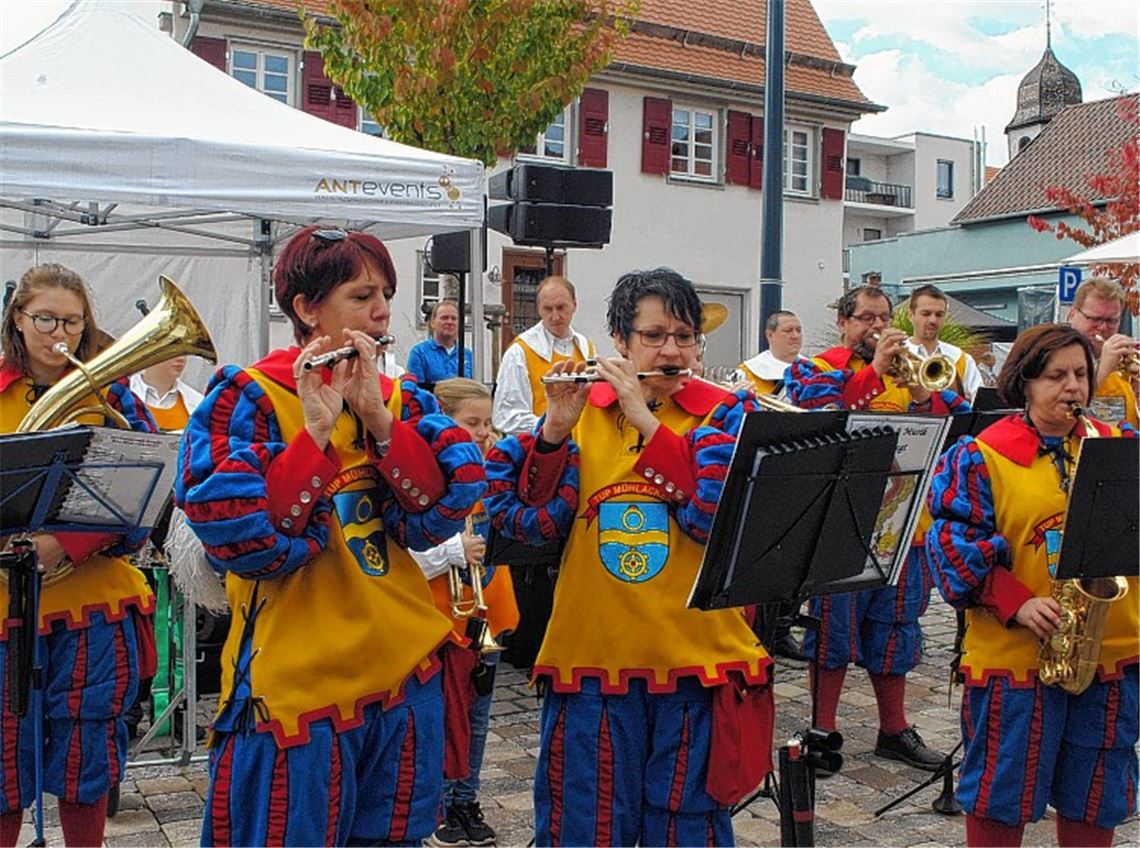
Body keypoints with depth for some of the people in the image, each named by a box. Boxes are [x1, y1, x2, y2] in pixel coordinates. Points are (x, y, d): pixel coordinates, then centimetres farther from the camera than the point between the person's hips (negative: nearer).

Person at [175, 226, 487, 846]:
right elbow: (241, 540, -20)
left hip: (404, 676, 5)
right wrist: (316, 429, -24)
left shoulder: (403, 401, 7)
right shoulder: (246, 400, -7)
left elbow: (446, 510, -8)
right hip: (293, 686, -5)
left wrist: (378, 417, -16)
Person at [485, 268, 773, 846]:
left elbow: (719, 514, -17)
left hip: (696, 662, -1)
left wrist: (645, 418, -21)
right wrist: (554, 428, -19)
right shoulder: (580, 409, 3)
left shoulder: (727, 413, 0)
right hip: (589, 655, 1)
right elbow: (525, 519, -5)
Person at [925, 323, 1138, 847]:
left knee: (1093, 803, 17)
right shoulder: (982, 456, -5)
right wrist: (1017, 604, -19)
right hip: (1014, 657, -4)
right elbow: (954, 542, -10)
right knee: (999, 801, 9)